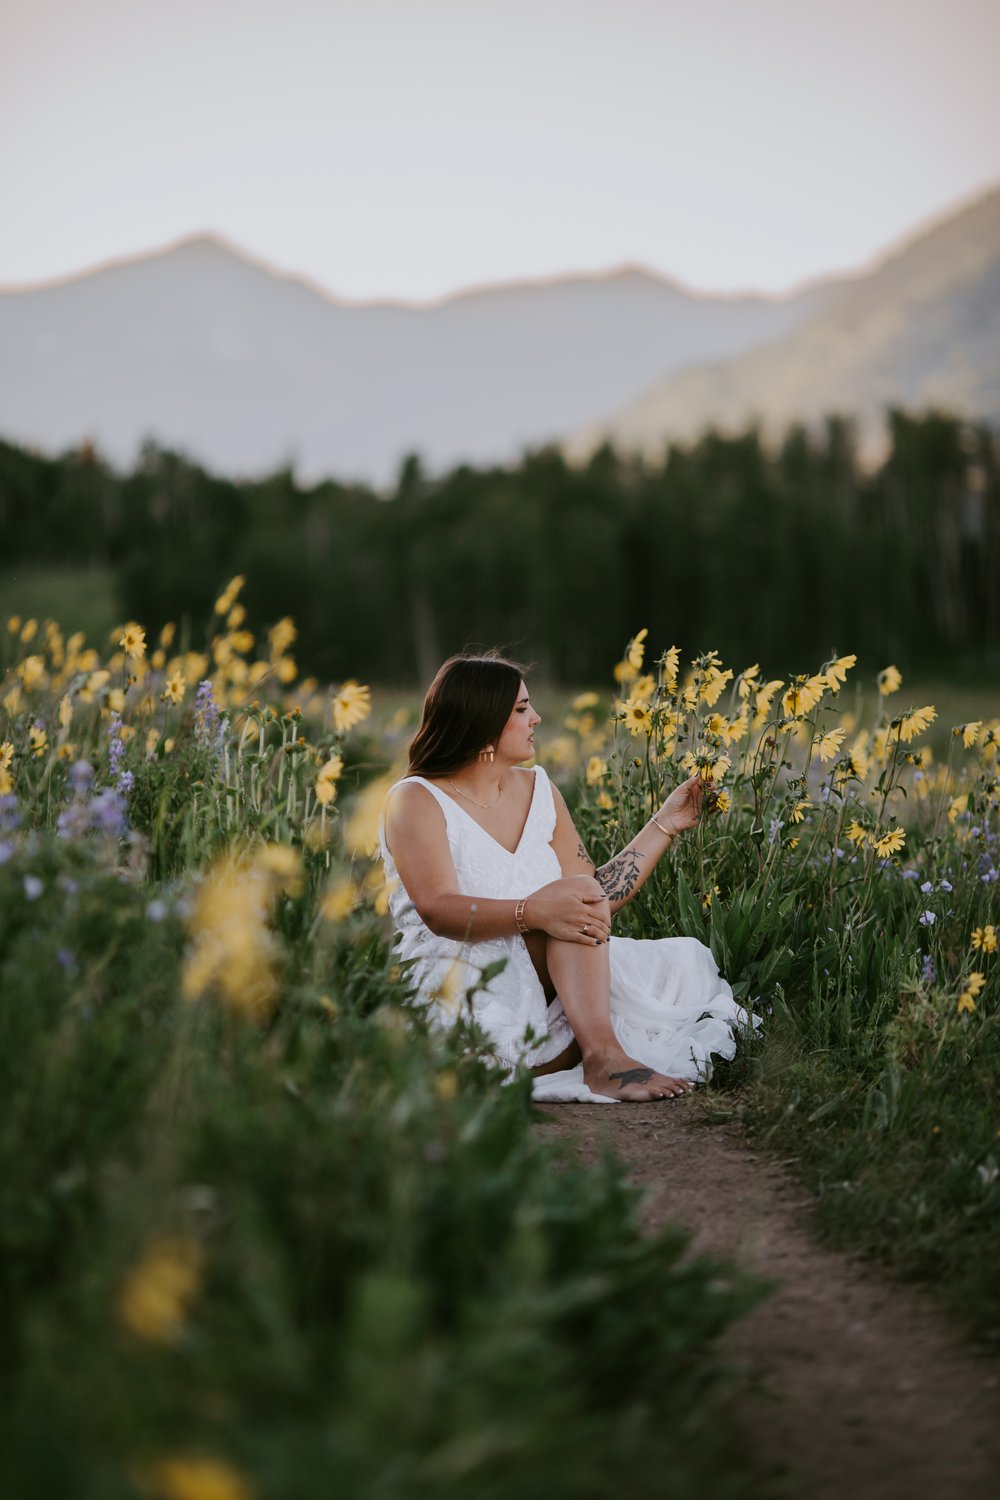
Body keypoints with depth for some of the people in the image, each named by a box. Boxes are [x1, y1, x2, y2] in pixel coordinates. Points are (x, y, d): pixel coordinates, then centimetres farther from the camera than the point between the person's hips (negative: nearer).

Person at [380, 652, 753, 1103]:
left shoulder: (538, 789, 15)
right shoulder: (416, 800, -6)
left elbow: (597, 900, 13)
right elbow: (439, 910, -21)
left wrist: (666, 824, 12)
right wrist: (531, 913, -36)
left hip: (545, 982, 7)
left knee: (685, 960, -8)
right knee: (579, 888, -26)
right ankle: (601, 1054, -35)